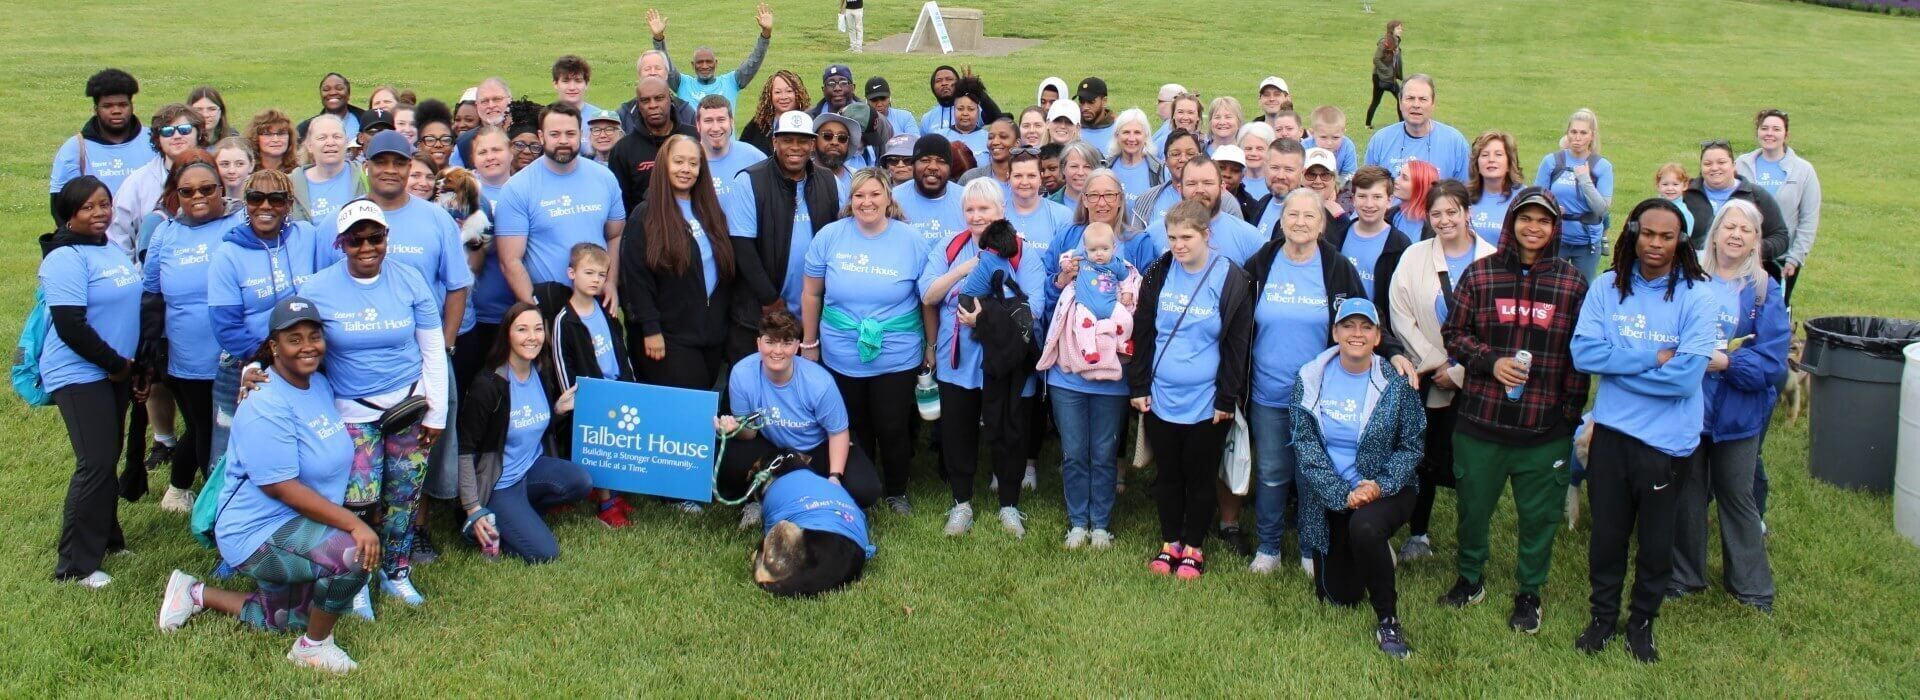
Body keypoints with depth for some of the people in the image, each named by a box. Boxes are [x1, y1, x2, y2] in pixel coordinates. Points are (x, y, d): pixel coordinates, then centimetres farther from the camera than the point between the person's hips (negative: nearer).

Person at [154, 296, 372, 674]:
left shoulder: (320, 384, 1)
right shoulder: (266, 408, -25)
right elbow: (281, 487, -30)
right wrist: (353, 523, -33)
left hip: (297, 528, 10)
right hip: (259, 533, -10)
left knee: (283, 618, 27)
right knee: (352, 556, -32)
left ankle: (196, 593, 38)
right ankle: (315, 646, -8)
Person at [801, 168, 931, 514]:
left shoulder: (912, 240, -7)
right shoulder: (829, 236, -5)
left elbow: (927, 298, 1)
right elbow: (812, 293, 5)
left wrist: (931, 346, 5)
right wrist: (809, 343, 8)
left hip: (897, 357, -1)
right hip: (840, 356, 1)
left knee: (893, 429, 8)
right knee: (854, 428, 16)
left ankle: (896, 492, 30)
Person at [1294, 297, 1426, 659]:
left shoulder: (1395, 383, -7)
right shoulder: (1310, 378, -5)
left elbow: (1411, 446, -3)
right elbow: (1305, 443, -9)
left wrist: (1381, 486, -21)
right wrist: (1343, 494, -18)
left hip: (1385, 490, -2)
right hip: (1329, 496, 2)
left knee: (1364, 526, -38)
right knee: (1338, 595, 6)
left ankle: (1388, 618, -16)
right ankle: (1375, 558, 42)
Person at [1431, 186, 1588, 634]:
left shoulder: (1573, 283, 0)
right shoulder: (1480, 274, 0)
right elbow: (1453, 332, 5)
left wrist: (1572, 411, -1)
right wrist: (1490, 361, -12)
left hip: (1545, 425, 0)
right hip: (1480, 417, 1)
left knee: (1538, 513, 10)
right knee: (1473, 504, 14)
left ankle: (1529, 593, 29)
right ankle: (1469, 578, 36)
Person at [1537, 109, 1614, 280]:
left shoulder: (1602, 166, -3)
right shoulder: (1551, 161, -2)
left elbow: (1602, 208, -9)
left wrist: (1585, 179, -15)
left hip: (1587, 242, 0)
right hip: (1555, 239, 0)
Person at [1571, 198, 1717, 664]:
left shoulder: (1696, 296, -10)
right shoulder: (1607, 287, -2)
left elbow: (1688, 374, -19)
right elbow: (1583, 352, -13)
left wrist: (1619, 364, -13)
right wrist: (1654, 356, -17)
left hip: (1666, 438, -2)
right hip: (1612, 431, 2)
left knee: (1656, 538, 14)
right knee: (1607, 532, 14)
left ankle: (1643, 621, 34)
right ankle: (1603, 615, 34)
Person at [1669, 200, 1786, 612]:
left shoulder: (1766, 292, -4)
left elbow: (1772, 360, -11)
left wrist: (1725, 362, -24)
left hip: (1737, 413, -1)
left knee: (1736, 497, 12)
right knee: (1687, 495, 13)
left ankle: (1752, 586, 26)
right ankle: (1684, 576, 29)